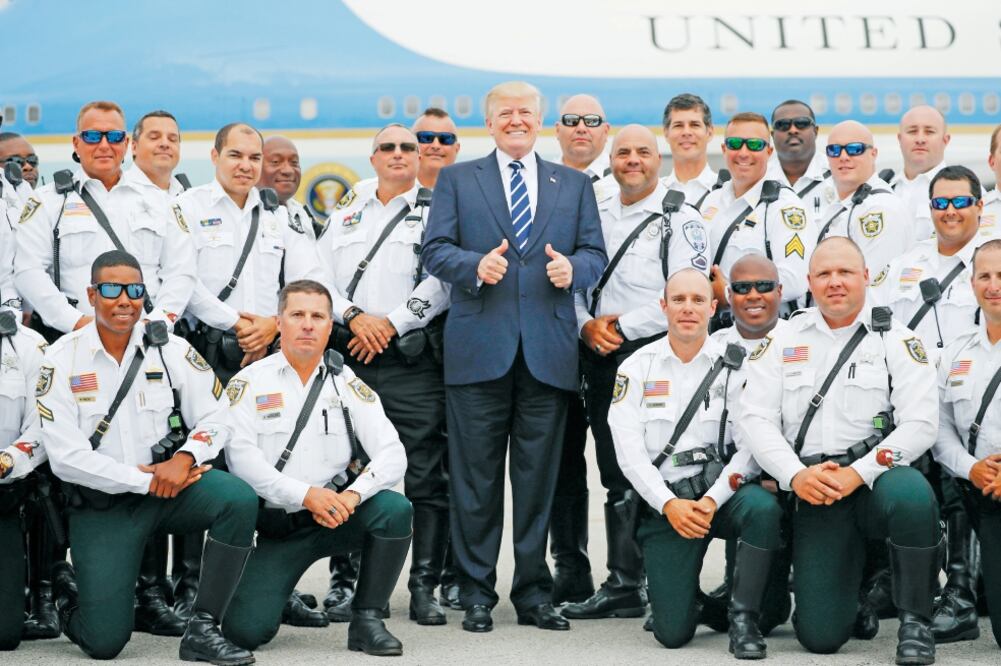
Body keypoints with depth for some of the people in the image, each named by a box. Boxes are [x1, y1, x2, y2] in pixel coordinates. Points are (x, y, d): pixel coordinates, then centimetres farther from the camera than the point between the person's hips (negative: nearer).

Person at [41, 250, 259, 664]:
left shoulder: (171, 350, 1)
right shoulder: (62, 361, -5)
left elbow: (215, 417, 1)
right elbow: (66, 457, -11)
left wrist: (185, 458, -20)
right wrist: (145, 480, -16)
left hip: (170, 488, 2)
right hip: (101, 504, -2)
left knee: (239, 499, -30)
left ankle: (202, 630, -20)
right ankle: (66, 596, 30)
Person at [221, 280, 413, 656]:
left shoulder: (348, 385, 6)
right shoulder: (249, 384, 0)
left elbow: (393, 455, -4)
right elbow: (241, 458, -13)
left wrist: (353, 495, -23)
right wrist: (305, 495, -24)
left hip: (337, 516, 2)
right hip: (276, 527, -2)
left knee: (395, 509, -28)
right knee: (244, 630, -18)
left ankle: (366, 620, -11)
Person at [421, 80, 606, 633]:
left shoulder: (575, 186, 16)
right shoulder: (457, 179, 10)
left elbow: (595, 253, 11)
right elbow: (435, 250, 2)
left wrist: (573, 268, -11)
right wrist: (474, 265, -17)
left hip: (548, 352, 2)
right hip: (479, 347, -1)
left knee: (538, 478, 5)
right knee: (476, 478, 1)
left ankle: (533, 593, 13)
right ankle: (476, 595, 8)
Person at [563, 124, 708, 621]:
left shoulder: (681, 220, -4)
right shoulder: (596, 216, 15)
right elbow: (576, 280, 16)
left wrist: (623, 325, -13)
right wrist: (587, 325, -4)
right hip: (600, 359, 6)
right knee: (615, 475, 9)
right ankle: (622, 586, 14)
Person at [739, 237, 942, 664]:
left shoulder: (897, 340, 4)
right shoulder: (783, 341, 10)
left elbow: (920, 424, -7)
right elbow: (755, 419, 3)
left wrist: (857, 473, -19)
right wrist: (795, 474, -14)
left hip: (877, 476, -2)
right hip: (814, 491, 2)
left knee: (911, 496, -40)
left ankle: (915, 621, -18)